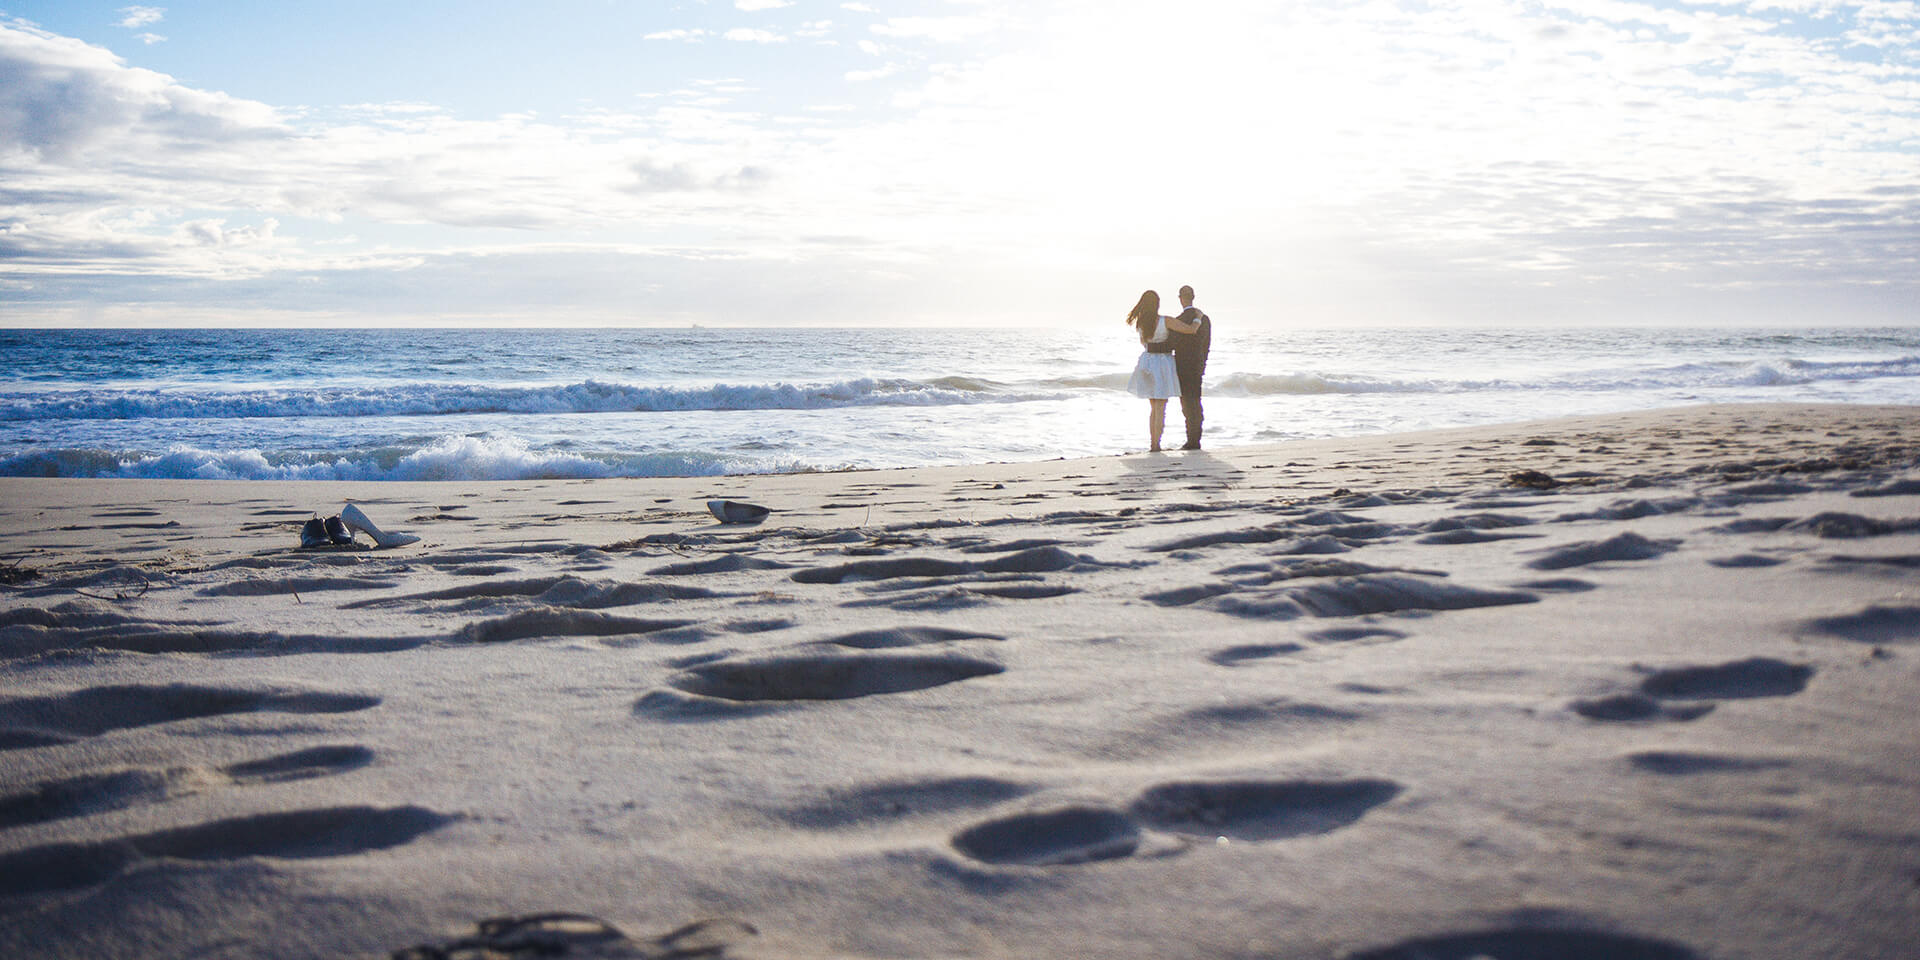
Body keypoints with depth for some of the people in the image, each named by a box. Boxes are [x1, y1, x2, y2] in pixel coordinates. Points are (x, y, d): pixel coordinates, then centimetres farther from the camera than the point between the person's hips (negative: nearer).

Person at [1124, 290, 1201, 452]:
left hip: (1147, 362, 5)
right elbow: (1191, 330, -18)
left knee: (1153, 407, 16)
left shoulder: (1140, 323, -1)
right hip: (1163, 364, -5)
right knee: (1160, 408, 0)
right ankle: (1156, 445, -4)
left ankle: (1152, 444, 14)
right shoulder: (1166, 321, -16)